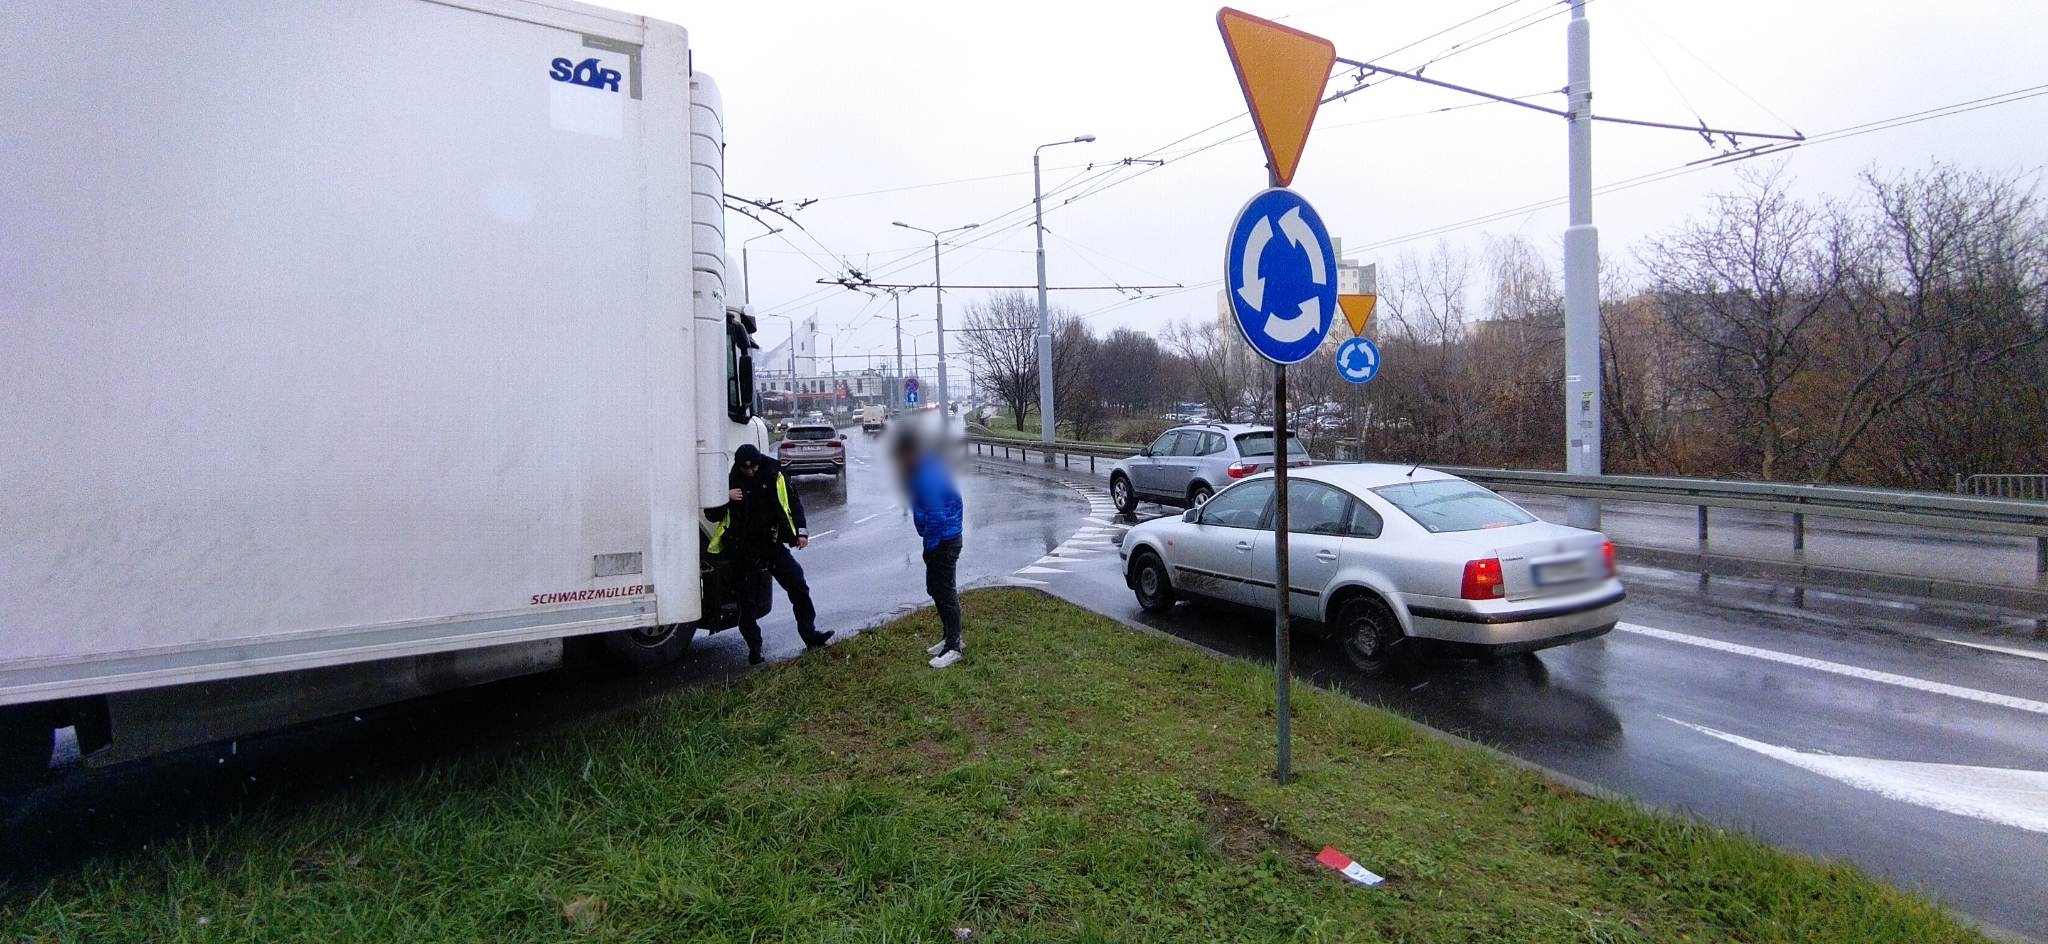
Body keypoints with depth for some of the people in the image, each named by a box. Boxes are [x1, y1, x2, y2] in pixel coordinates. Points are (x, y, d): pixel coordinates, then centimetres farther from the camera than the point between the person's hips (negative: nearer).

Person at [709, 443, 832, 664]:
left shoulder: (773, 476, 1)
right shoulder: (728, 480, 0)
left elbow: (793, 502, 10)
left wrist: (801, 531, 1)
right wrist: (726, 498, -16)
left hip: (772, 544, 1)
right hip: (742, 550, -1)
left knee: (798, 586, -3)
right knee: (747, 601, 2)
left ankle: (810, 635, 9)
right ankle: (754, 650, 14)